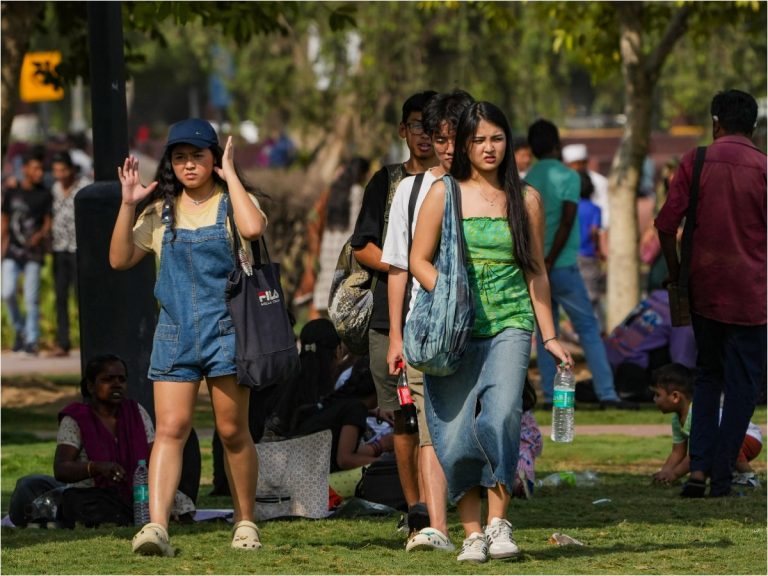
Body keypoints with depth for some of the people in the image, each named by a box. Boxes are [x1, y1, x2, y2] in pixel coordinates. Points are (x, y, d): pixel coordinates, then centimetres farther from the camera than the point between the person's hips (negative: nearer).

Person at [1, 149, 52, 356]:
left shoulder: (44, 194, 3)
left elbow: (48, 222, 2)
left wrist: (40, 236, -19)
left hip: (34, 252, -1)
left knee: (31, 298, -4)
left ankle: (31, 341, 3)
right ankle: (19, 329, 11)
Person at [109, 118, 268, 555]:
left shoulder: (232, 202, 1)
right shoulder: (160, 211, 10)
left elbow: (253, 228, -23)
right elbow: (120, 259, 4)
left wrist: (231, 176, -14)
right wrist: (128, 205, -5)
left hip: (226, 331, -2)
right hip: (174, 334, 2)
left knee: (233, 432, 5)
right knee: (171, 428, -10)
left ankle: (246, 523, 19)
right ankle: (157, 526, -20)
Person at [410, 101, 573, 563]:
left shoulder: (526, 199, 12)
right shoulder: (445, 194, 7)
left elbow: (536, 271, 17)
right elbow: (420, 260, 6)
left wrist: (550, 335, 14)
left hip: (509, 325, 0)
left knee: (501, 413, -22)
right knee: (456, 434, -5)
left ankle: (499, 522, -17)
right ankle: (472, 533, 4)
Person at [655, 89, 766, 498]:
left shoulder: (696, 161, -2)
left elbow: (667, 222, -5)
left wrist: (674, 271, 7)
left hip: (704, 288, 3)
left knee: (707, 375, 17)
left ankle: (698, 468, 4)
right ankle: (722, 476, 3)